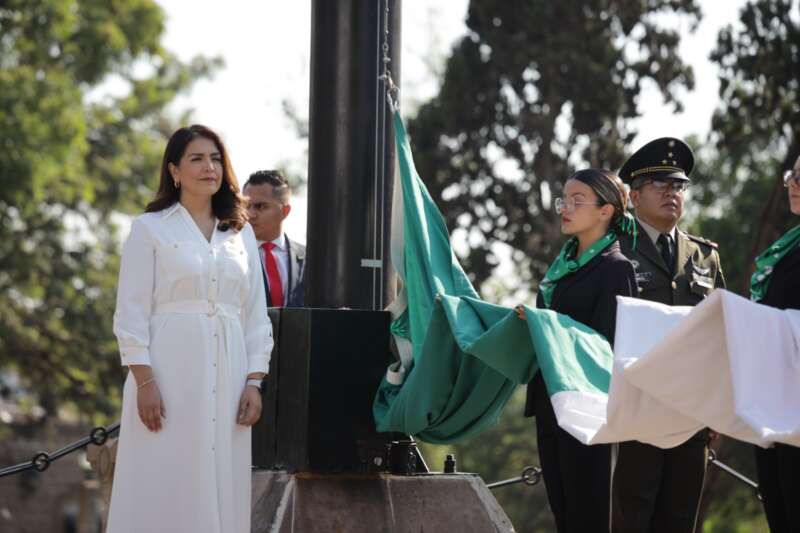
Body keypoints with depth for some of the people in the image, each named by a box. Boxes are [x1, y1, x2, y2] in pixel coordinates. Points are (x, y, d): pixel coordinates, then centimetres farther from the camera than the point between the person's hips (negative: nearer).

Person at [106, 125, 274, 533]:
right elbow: (131, 313, -3)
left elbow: (256, 316, 14)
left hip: (226, 379, 4)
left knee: (221, 487, 2)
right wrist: (144, 380, -12)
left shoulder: (241, 234, 15)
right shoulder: (149, 228, 3)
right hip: (170, 373, -4)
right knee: (164, 487, -5)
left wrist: (254, 382, 4)